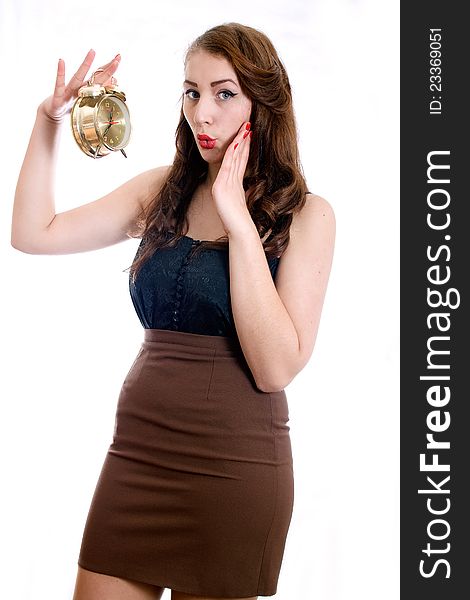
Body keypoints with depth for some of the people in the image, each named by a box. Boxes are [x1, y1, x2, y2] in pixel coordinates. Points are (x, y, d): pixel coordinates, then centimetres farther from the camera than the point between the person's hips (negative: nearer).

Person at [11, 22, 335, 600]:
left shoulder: (305, 214, -5)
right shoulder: (161, 191, 7)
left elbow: (275, 368, -16)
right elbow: (34, 234, 5)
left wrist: (238, 220, -18)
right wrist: (48, 120, -3)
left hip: (236, 463, -3)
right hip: (137, 449, 4)